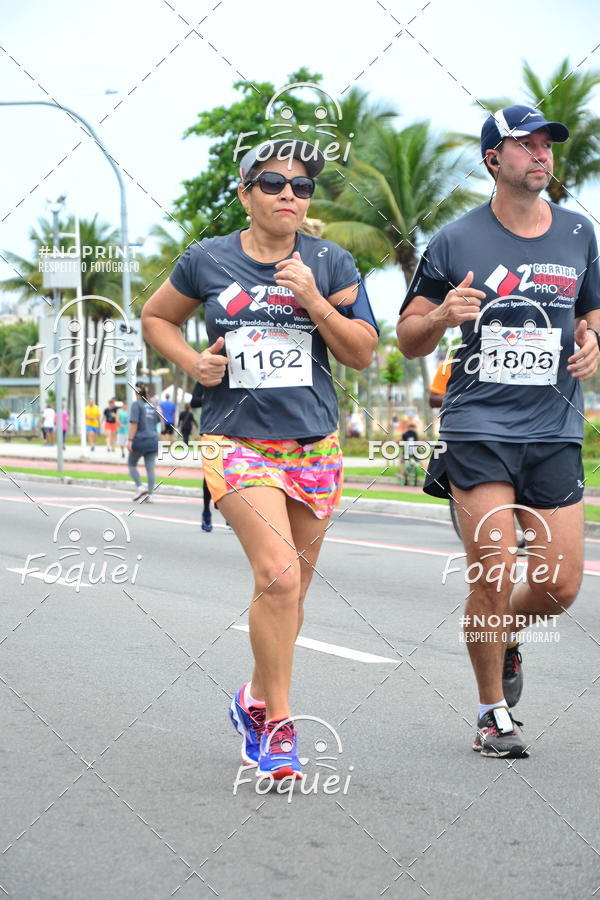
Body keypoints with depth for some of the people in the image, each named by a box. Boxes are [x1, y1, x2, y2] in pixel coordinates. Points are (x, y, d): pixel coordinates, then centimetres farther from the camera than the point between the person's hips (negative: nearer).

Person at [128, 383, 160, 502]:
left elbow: (134, 423, -15)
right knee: (150, 468, 2)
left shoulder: (136, 404, -6)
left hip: (140, 440, -5)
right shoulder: (153, 406, 13)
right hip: (153, 441, 5)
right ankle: (149, 495, -1)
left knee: (131, 464, 12)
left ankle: (140, 487, -5)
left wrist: (130, 440, -16)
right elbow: (159, 420, 19)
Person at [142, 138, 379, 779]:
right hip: (237, 442, -3)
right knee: (278, 575, -20)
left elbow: (361, 353, 4)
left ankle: (256, 699, 34)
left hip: (314, 445, 3)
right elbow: (155, 317, 18)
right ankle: (278, 725, -8)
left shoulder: (330, 263, 5)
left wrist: (313, 300, -11)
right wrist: (192, 362, 0)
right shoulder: (208, 261, 2)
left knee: (292, 588, 11)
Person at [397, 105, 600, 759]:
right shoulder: (456, 241, 0)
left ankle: (507, 636, 34)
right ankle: (493, 714, 12)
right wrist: (442, 315, -16)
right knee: (493, 579, -8)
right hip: (479, 429, -3)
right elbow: (409, 341, 5)